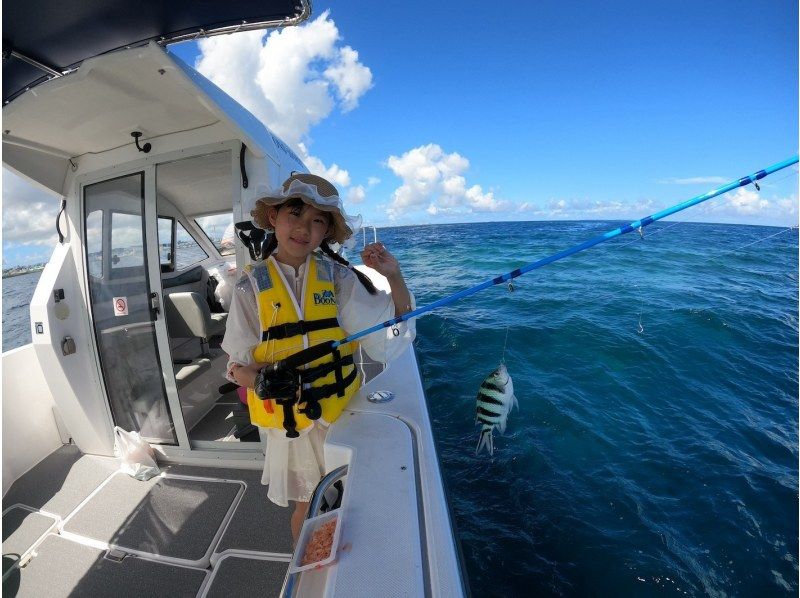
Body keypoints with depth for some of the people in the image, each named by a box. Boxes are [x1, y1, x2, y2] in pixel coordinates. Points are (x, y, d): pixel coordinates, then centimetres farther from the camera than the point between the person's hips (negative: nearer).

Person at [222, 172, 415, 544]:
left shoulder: (338, 276, -9)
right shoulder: (252, 286, -9)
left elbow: (390, 342, -13)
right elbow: (239, 366, -6)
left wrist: (394, 278, -24)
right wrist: (259, 378, -27)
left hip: (342, 411, 2)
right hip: (291, 419, -1)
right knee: (308, 505, 15)